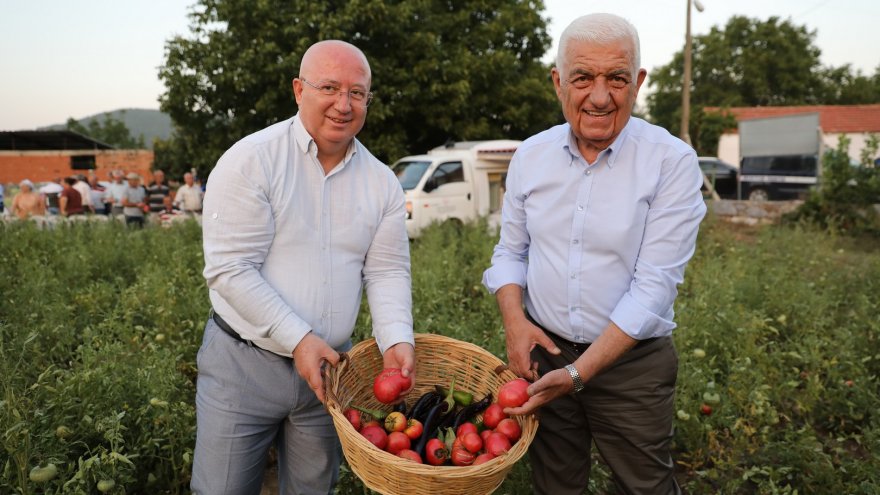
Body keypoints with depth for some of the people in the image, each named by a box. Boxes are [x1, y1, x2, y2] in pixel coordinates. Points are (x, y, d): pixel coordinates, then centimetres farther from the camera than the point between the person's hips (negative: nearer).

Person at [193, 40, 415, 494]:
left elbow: (387, 272, 0)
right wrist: (298, 339, -21)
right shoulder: (250, 161, -12)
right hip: (242, 361, -3)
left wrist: (397, 340, -18)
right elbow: (230, 270, -17)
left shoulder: (382, 183, 1)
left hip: (328, 366, 4)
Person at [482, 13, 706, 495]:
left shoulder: (672, 161, -15)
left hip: (630, 361, -3)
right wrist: (513, 319, -10)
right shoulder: (530, 155, -2)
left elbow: (654, 285, -19)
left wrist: (578, 373, -22)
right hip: (543, 351, 4)